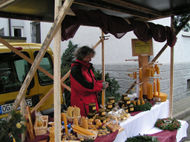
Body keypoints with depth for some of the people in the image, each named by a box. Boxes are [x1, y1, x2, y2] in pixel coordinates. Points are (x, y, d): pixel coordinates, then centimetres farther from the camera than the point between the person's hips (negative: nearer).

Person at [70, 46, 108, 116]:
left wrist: (101, 83, -1)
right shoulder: (76, 69, -17)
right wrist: (101, 86, -13)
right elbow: (85, 85, -22)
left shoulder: (87, 67, 12)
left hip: (91, 101, 9)